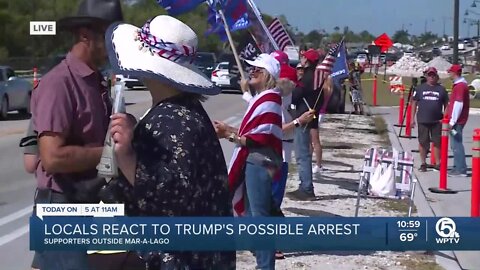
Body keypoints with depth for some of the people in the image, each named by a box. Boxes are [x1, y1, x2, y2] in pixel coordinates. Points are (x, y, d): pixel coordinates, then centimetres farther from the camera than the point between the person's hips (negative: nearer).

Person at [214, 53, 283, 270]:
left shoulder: (269, 102, -15)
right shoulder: (260, 98, 16)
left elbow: (260, 138, -21)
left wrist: (229, 135, -18)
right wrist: (230, 129, 11)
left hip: (260, 164, -10)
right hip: (252, 162, 10)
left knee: (260, 216, -6)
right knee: (252, 214, 14)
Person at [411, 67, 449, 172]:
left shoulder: (441, 89, 6)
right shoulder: (420, 88, 5)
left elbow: (446, 104, 9)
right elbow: (414, 103, 7)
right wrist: (412, 118, 2)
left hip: (437, 121, 0)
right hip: (423, 120, 0)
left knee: (437, 142, 3)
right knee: (423, 142, 5)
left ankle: (438, 163, 12)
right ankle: (423, 163, 16)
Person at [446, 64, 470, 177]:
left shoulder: (460, 86, -17)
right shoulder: (461, 84, 15)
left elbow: (458, 104, -22)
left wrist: (452, 121, -21)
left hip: (457, 121, -10)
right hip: (458, 120, 10)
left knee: (456, 144, -7)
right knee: (456, 144, 15)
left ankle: (461, 169, -5)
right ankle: (458, 167, 21)